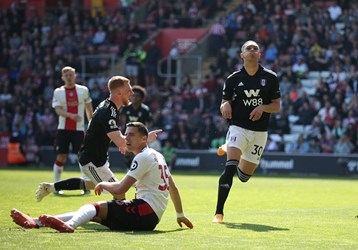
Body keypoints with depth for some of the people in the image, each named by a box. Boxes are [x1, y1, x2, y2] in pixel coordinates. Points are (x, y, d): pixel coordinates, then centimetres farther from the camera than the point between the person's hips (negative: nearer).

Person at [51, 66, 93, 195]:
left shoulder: (83, 90, 3)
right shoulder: (58, 92, 2)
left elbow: (89, 108, 12)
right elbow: (58, 110, -10)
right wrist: (71, 115, -27)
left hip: (79, 129, 0)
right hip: (63, 129, 0)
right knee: (61, 156, 2)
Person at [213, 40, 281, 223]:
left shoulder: (270, 77, 1)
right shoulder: (233, 79, -1)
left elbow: (276, 105, 5)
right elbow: (224, 104, 3)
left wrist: (262, 107, -16)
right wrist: (225, 106, -22)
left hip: (260, 131, 2)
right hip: (238, 127, -2)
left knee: (244, 176, 13)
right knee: (230, 167, -23)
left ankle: (227, 149, 44)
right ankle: (219, 213, -19)